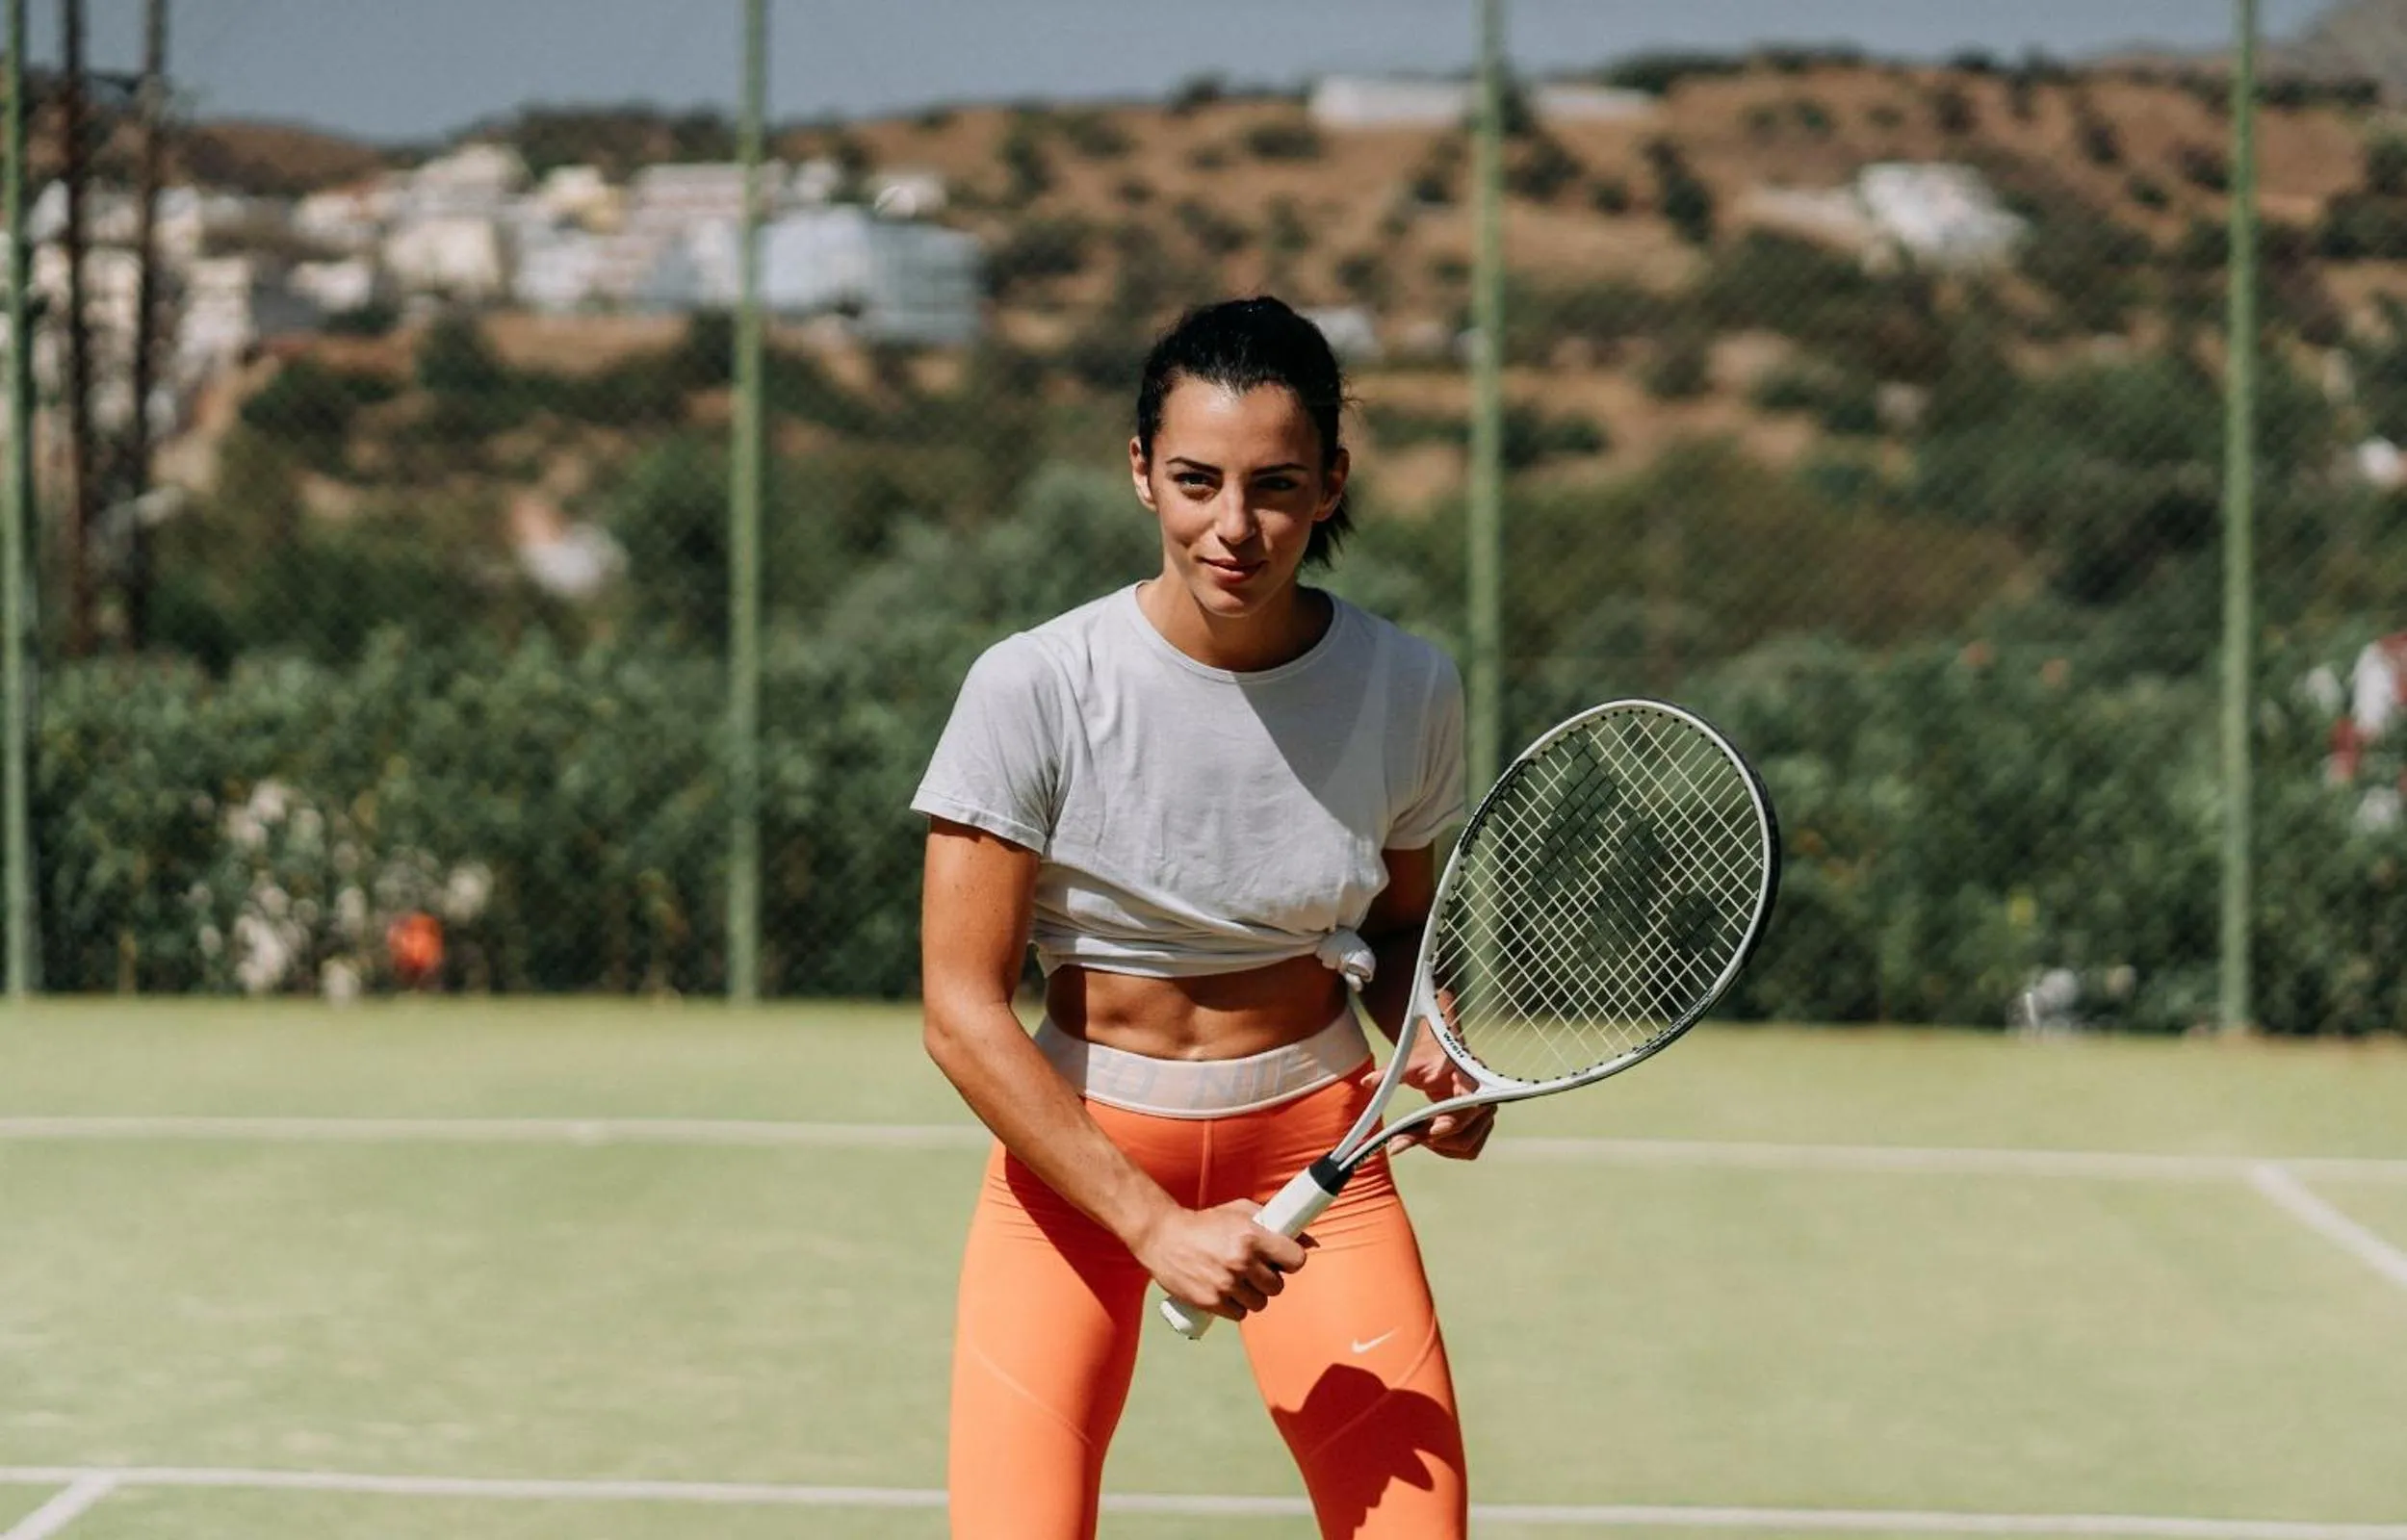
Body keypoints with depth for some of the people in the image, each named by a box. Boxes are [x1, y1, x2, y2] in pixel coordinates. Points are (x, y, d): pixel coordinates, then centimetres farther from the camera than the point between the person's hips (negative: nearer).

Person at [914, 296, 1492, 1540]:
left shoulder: (1407, 688, -7)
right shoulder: (1035, 690, -17)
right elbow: (963, 1014, -14)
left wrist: (1434, 1052, -10)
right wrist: (1152, 1222, -20)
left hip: (1314, 1146, 2)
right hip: (1074, 1153, -2)